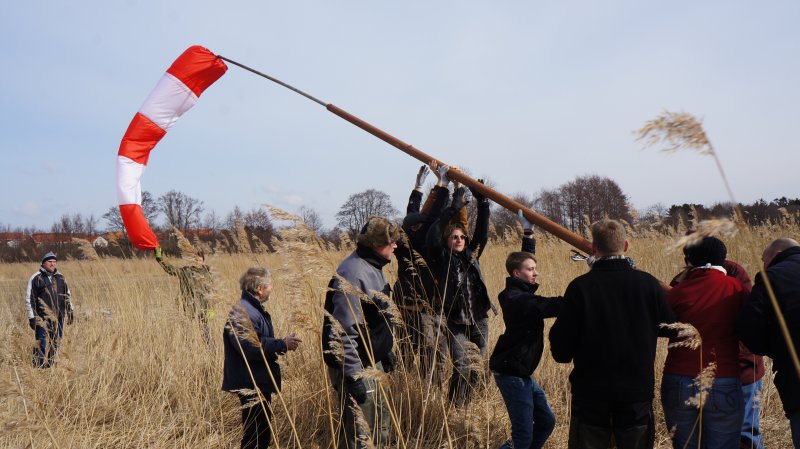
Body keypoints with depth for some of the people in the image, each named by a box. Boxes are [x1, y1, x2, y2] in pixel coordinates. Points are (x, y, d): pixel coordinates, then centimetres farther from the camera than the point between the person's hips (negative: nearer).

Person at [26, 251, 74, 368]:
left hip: (58, 317, 5)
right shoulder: (36, 278, -4)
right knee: (43, 344, -9)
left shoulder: (60, 277, 12)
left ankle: (50, 365, 20)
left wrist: (70, 311, 14)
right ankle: (39, 367, -1)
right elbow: (29, 299, -4)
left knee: (56, 343, 9)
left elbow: (67, 294, 20)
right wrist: (31, 317, -7)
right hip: (42, 318, -5)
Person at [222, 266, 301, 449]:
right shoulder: (243, 312, -21)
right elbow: (252, 348, -28)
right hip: (251, 384, -11)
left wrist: (282, 343, 9)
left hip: (260, 381, 11)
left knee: (262, 431, 18)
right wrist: (282, 345, -22)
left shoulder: (254, 309, 13)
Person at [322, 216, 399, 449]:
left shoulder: (373, 268, 8)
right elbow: (345, 331, -27)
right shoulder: (352, 274, -24)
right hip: (356, 368, -10)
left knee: (380, 428, 21)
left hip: (373, 364, 10)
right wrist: (354, 376, -26)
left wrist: (386, 351, 23)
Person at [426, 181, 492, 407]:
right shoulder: (441, 259, -2)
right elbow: (432, 238, -19)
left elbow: (482, 232, 3)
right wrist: (452, 209, -23)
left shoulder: (471, 255, 10)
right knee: (461, 368, -14)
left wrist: (482, 204, -9)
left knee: (476, 368, 10)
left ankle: (467, 405, 25)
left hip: (479, 321, 5)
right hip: (456, 323, -5)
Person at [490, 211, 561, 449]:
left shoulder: (521, 292, 8)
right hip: (510, 372, -10)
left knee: (546, 421, 16)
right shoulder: (518, 299, -21)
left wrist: (528, 232, 18)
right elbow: (551, 306, -32)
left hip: (521, 372, 10)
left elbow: (525, 257, 22)